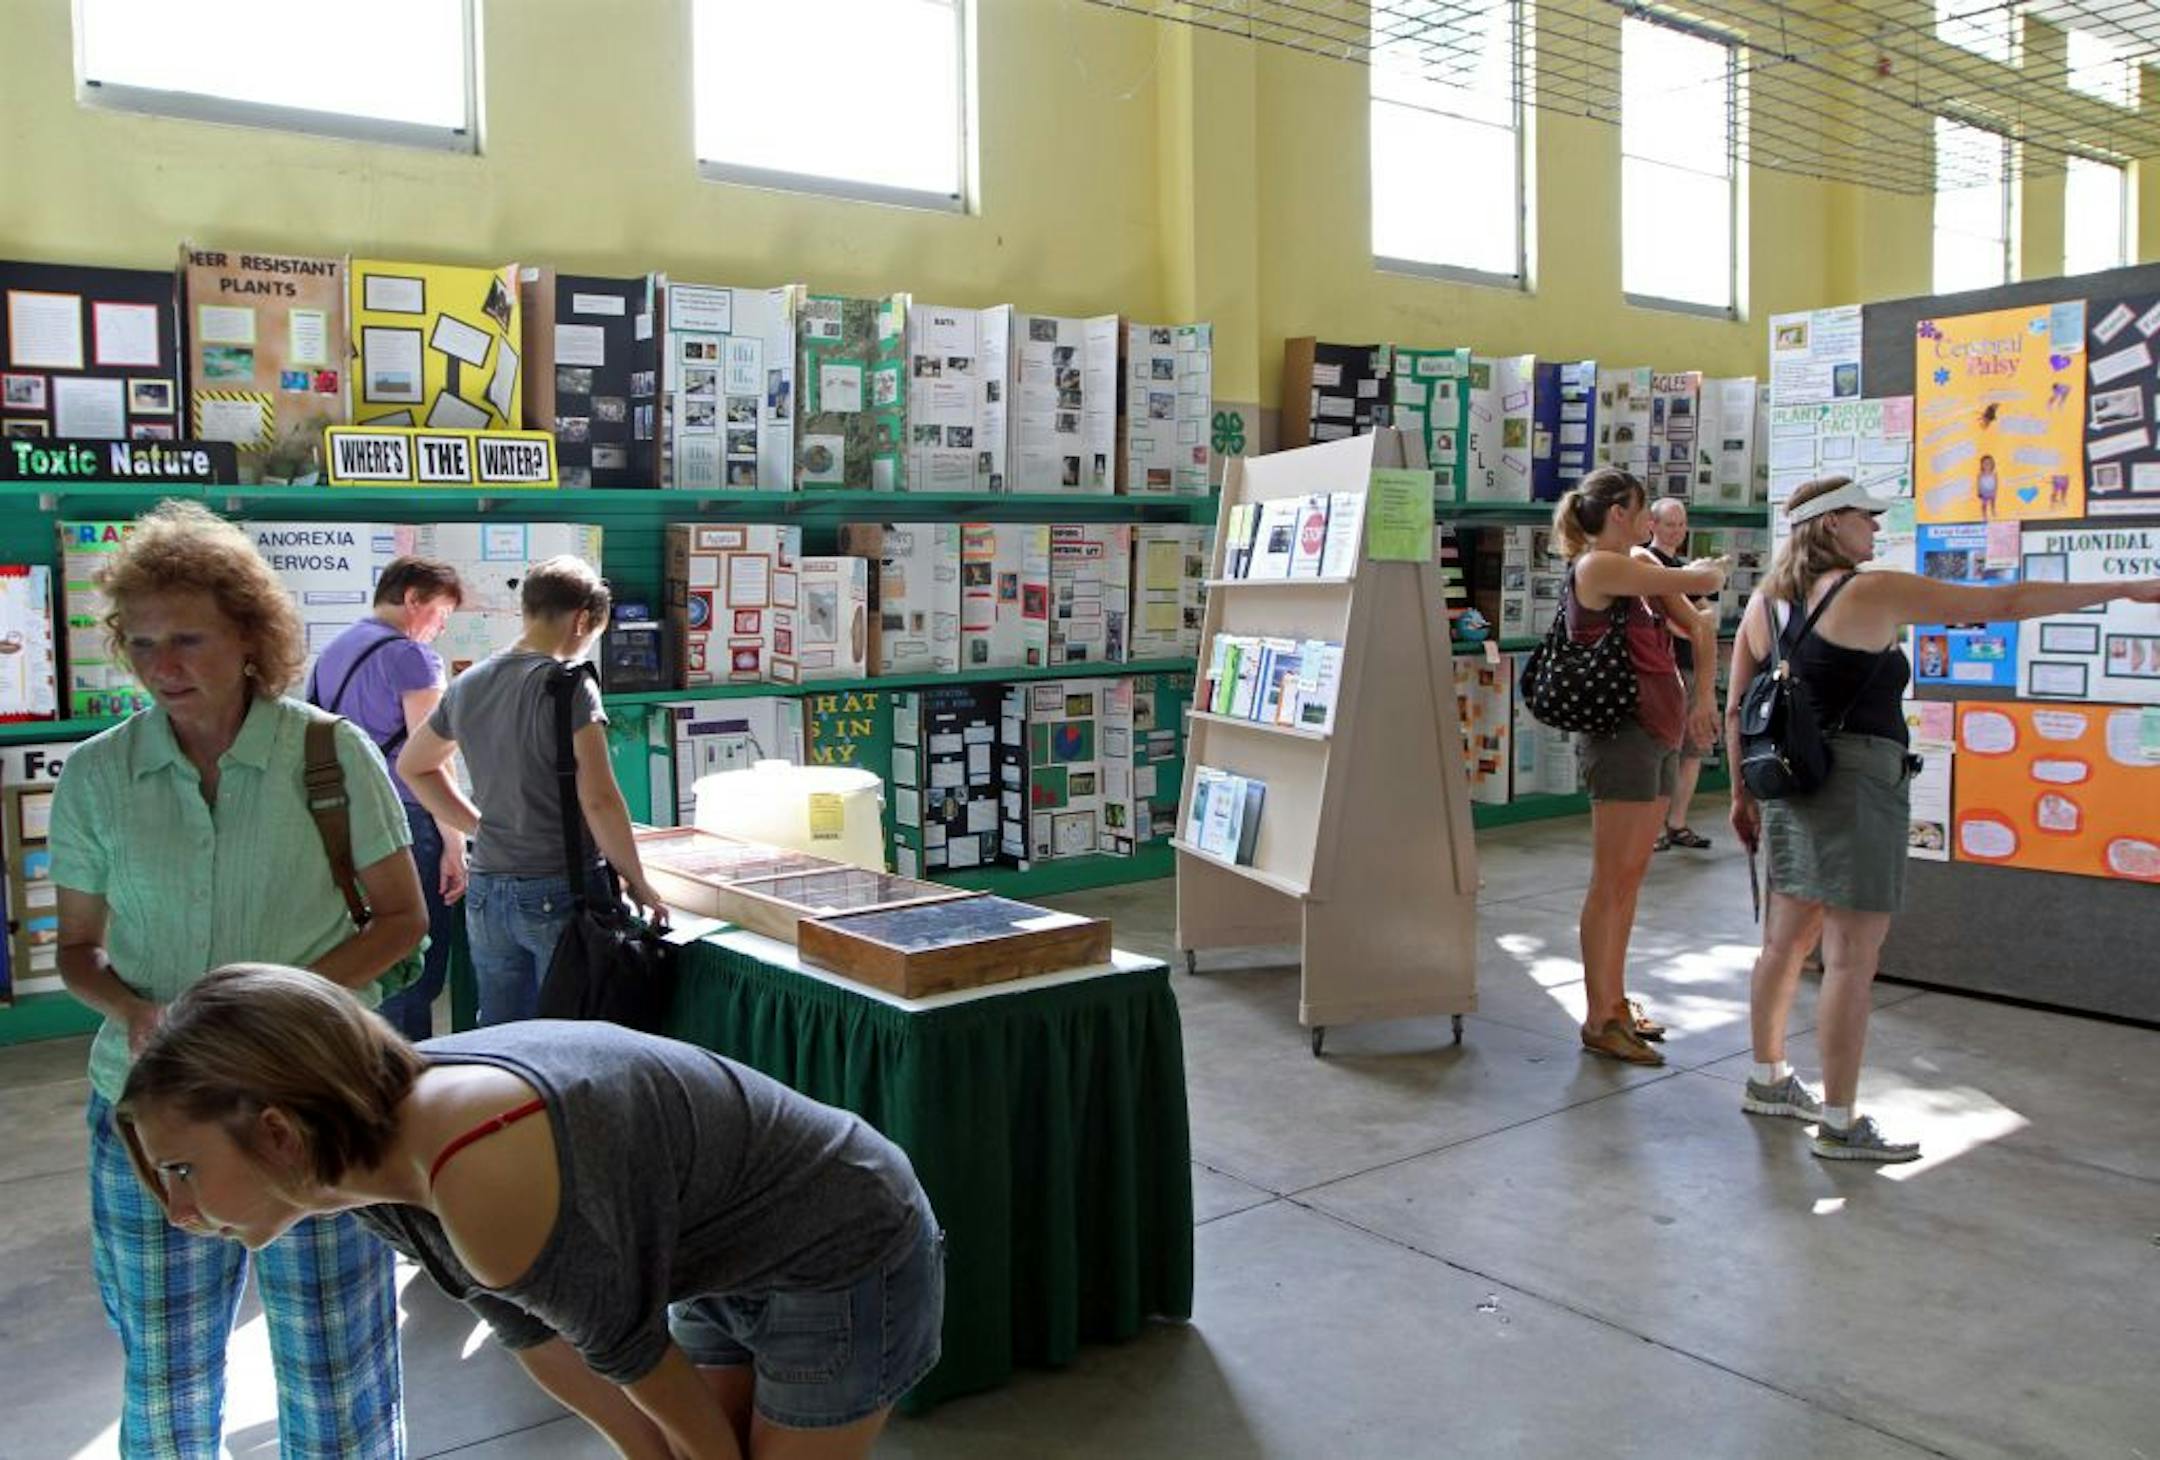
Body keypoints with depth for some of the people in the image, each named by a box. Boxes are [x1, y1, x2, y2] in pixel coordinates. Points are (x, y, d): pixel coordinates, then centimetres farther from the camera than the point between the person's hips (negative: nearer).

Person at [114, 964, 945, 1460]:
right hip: (737, 1272, 7)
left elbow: (629, 1353, -19)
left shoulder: (486, 1185, -37)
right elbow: (533, 1335, 2)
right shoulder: (379, 1156, -10)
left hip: (844, 1266, -7)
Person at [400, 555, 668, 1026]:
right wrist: (637, 881, -9)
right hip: (560, 896, -6)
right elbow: (598, 799, -20)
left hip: (486, 895, 6)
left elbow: (412, 766, 22)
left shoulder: (467, 685, 7)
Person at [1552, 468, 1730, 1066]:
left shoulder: (1640, 567, 15)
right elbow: (1702, 582, -13)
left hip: (1661, 735, 9)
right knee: (1611, 881, -4)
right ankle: (1599, 1021, 2)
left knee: (1630, 878, 14)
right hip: (1622, 734, -9)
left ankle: (1616, 1001, 23)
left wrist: (1702, 693, 8)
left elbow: (1701, 627, 20)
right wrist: (1709, 569, 10)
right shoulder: (1598, 567, -13)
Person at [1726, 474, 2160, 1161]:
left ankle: (1767, 1080, 30)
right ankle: (1839, 1123, 4)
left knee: (1785, 941, 17)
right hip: (1857, 784, -8)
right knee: (1852, 958, -2)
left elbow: (1736, 711, 11)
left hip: (1787, 786, 8)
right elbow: (2006, 602, -7)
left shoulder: (1764, 602, 9)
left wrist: (1743, 792, 19)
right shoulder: (1873, 593, -10)